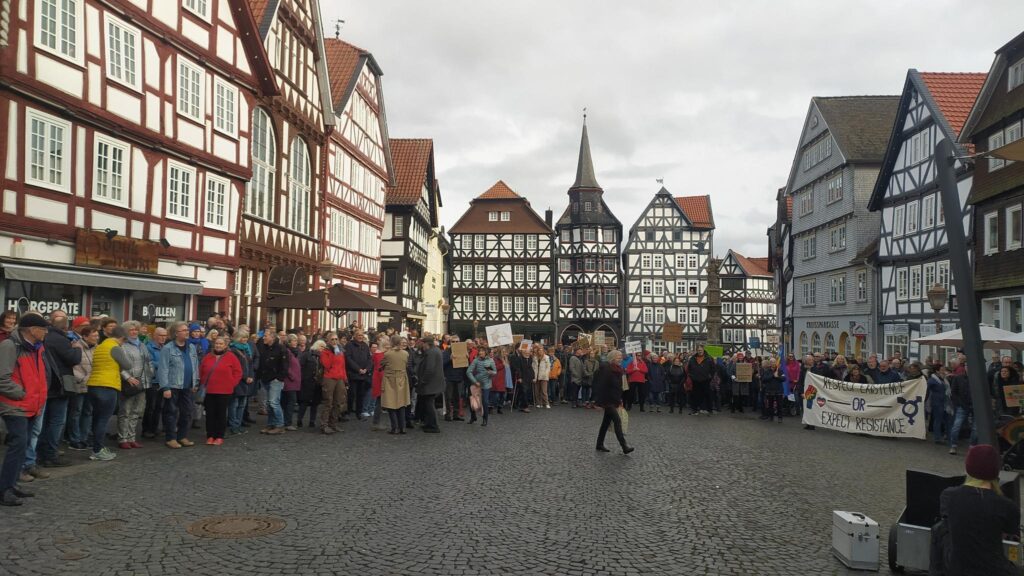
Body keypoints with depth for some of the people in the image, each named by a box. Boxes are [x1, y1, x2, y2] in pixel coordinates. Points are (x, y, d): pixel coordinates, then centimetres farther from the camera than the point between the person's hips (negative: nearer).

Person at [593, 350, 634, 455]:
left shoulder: (618, 370, 10)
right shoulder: (606, 369, -17)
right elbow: (601, 386, -20)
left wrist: (620, 400, 14)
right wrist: (600, 402, -22)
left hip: (614, 401, 9)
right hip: (607, 400, -9)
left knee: (606, 422, 13)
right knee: (617, 420, -13)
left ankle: (600, 445, 22)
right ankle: (624, 446, -15)